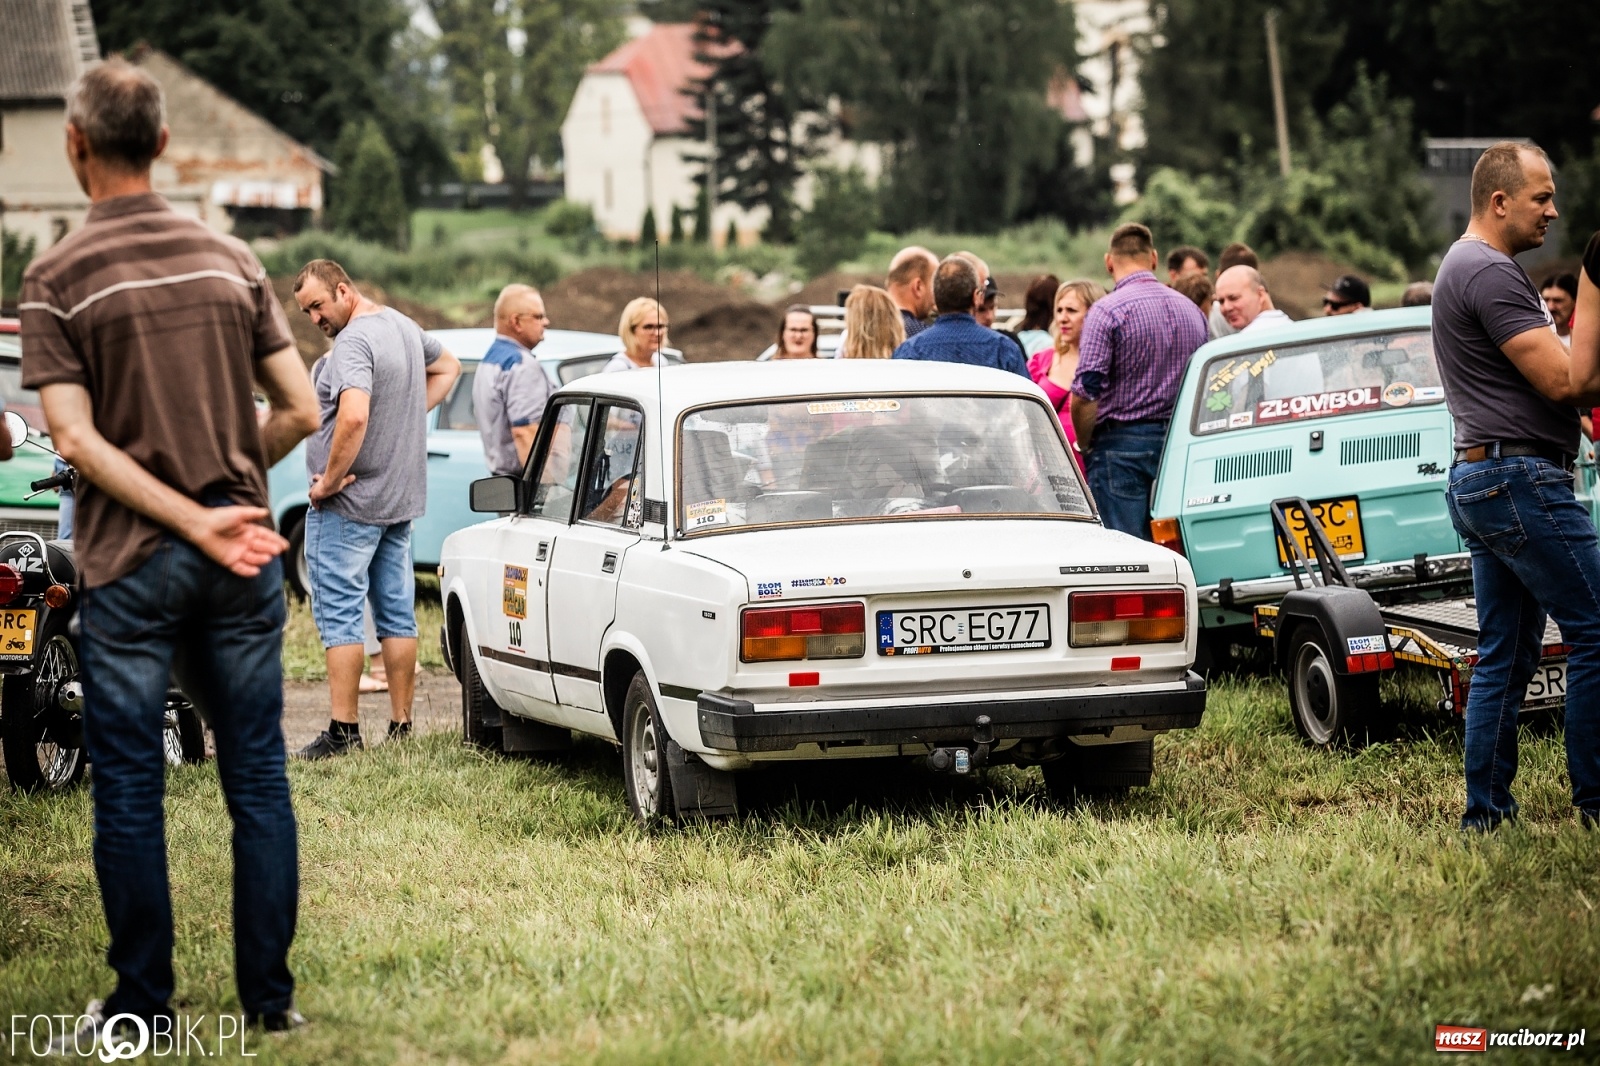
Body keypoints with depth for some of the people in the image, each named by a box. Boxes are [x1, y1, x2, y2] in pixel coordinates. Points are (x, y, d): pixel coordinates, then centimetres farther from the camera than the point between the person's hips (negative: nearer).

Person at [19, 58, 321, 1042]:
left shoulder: (56, 279, -6)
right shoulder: (233, 261, 5)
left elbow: (77, 438, -14)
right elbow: (302, 412, 4)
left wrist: (194, 519, -14)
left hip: (131, 558, -3)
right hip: (244, 558, 3)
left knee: (130, 786, 5)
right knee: (257, 775, 9)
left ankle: (143, 1005, 9)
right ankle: (270, 993, 12)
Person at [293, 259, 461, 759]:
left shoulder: (352, 343, -20)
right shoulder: (405, 327, 11)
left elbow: (353, 417, -34)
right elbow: (446, 367, 31)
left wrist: (329, 479, -23)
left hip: (347, 506, -9)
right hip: (401, 498, 9)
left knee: (339, 617, -5)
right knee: (397, 615, 11)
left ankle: (343, 731, -5)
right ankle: (402, 726, 14)